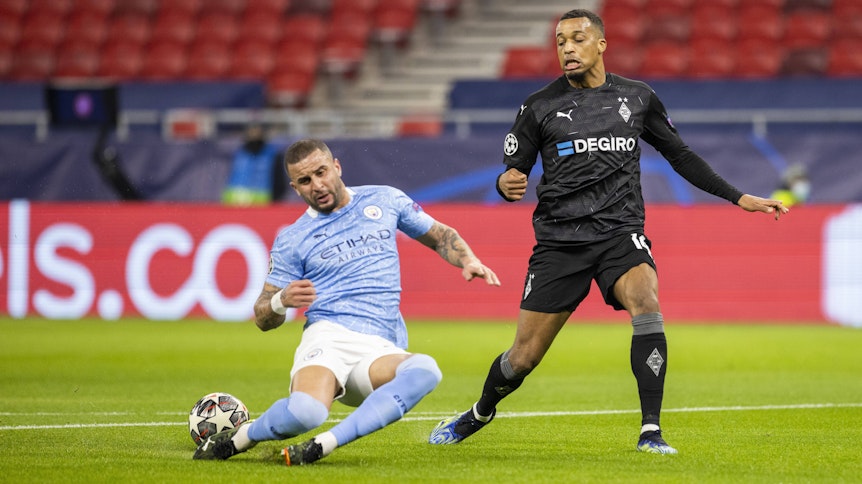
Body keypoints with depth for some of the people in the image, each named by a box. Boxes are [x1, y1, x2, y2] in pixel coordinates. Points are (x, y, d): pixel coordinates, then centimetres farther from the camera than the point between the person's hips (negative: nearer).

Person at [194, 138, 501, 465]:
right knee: (305, 413, -37)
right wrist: (281, 301, -12)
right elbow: (263, 319, 12)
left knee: (425, 369, -36)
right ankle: (235, 440, -6)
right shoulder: (292, 240, 11)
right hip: (328, 337, -2)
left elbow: (439, 235, 29)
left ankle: (321, 447, -35)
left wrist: (468, 261, 8)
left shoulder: (384, 200, 16)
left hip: (380, 349, 2)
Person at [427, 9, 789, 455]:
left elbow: (681, 156, 18)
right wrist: (506, 184, -21)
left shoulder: (638, 98, 8)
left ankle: (650, 431, -25)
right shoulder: (539, 107, 2)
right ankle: (480, 414, 33)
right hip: (560, 241, 0)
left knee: (646, 305, -30)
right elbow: (512, 174, 5)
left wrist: (739, 198, 15)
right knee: (524, 356, 1)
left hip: (621, 233, 1)